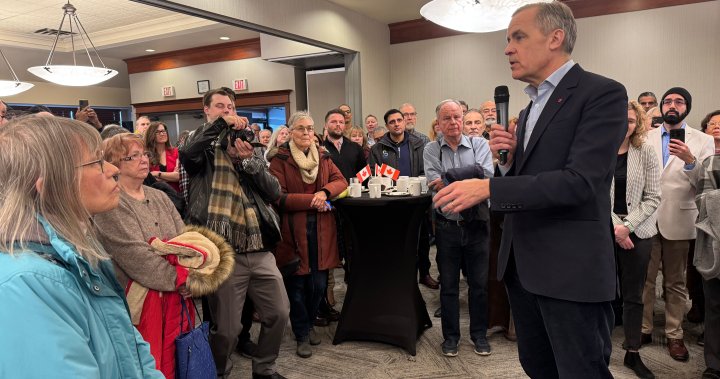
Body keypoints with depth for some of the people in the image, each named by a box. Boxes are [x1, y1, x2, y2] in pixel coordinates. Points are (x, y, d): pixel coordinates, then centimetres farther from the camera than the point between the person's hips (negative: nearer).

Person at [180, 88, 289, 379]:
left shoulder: (249, 147, 14)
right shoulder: (202, 149, 2)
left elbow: (274, 192, 3)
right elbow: (186, 153, -25)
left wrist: (249, 161, -10)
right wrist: (219, 123, -18)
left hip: (259, 250, 5)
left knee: (279, 313, 12)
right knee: (226, 328, 4)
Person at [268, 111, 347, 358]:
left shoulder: (323, 157, 12)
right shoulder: (280, 160, -6)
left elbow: (341, 181, 6)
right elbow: (278, 197, -13)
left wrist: (325, 192, -14)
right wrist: (311, 200, -17)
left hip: (321, 230, 4)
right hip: (293, 231, -4)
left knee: (319, 284, 9)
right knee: (297, 285, 6)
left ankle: (309, 325, 34)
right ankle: (302, 335, 23)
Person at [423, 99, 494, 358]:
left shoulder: (479, 144, 1)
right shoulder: (431, 150, 1)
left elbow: (486, 176, -16)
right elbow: (435, 184, -14)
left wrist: (449, 183, -20)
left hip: (476, 224, 0)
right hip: (447, 226, 0)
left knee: (479, 283, 11)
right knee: (448, 284, 11)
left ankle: (479, 334, 29)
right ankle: (451, 336, 27)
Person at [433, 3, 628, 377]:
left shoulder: (602, 93, -10)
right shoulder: (531, 108, 16)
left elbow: (579, 182, -22)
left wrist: (488, 187, -24)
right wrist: (506, 159, -3)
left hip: (571, 269, -8)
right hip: (521, 265, 8)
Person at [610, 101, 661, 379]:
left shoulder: (646, 153, 1)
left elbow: (653, 197, -1)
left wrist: (627, 226, -11)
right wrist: (614, 226, -12)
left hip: (637, 232, 1)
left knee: (633, 295, 9)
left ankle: (632, 353, 21)